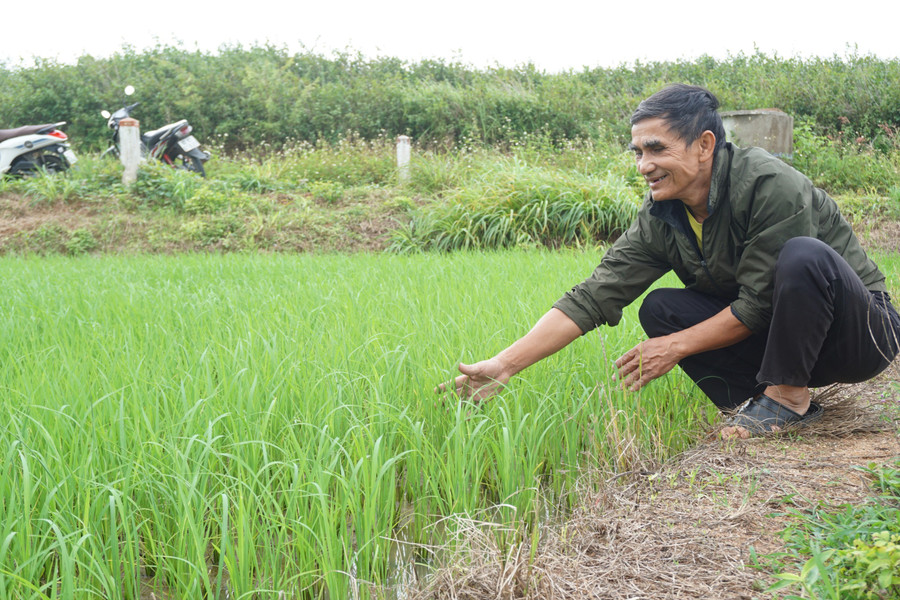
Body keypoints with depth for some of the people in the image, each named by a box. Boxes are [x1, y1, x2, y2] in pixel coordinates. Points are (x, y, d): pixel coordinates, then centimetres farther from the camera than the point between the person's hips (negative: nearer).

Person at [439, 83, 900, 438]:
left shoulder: (769, 184, -26)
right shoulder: (659, 219, -7)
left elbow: (758, 304, -23)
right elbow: (591, 299, -13)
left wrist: (676, 348, -17)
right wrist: (503, 366, -21)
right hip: (774, 340, 6)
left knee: (803, 255, -34)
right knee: (660, 308, -10)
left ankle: (786, 397, -17)